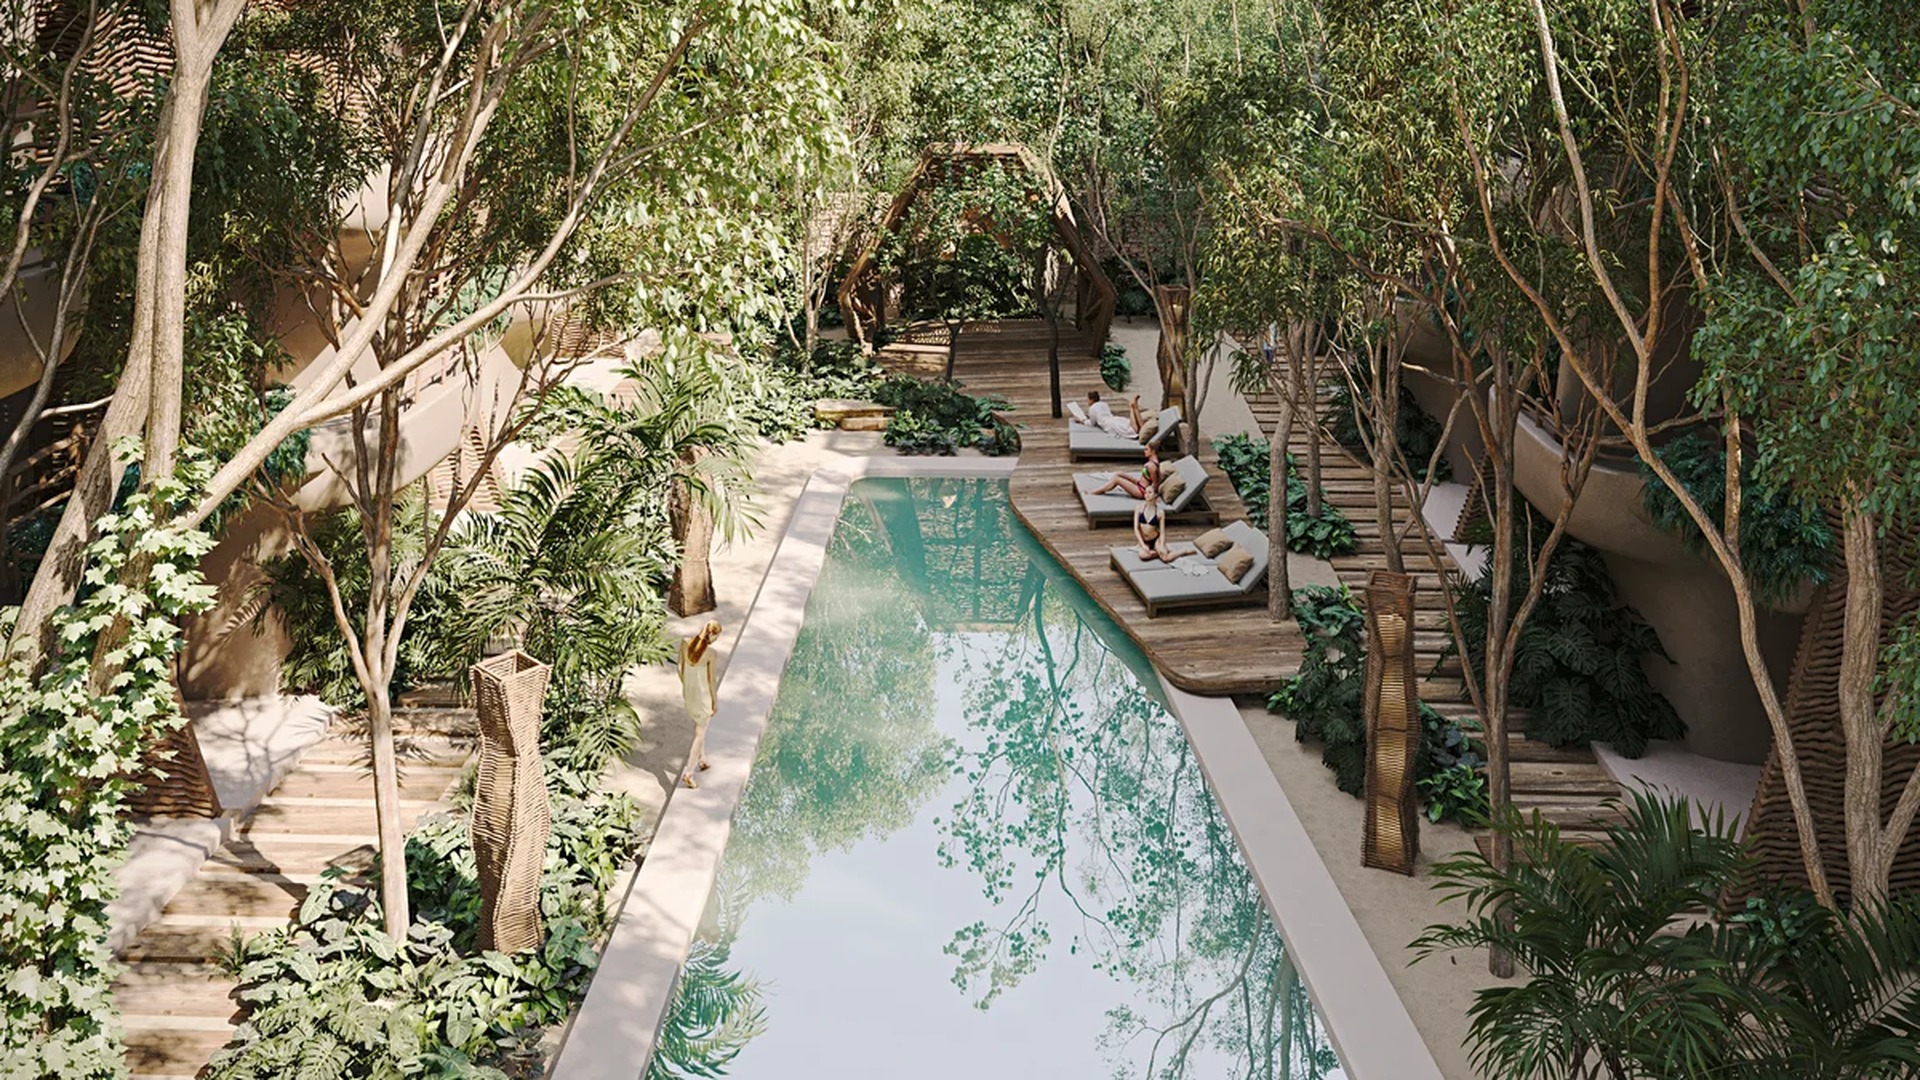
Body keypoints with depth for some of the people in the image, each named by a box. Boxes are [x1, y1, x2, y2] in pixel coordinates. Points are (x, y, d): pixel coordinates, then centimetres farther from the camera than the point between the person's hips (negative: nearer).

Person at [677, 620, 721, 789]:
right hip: (703, 695, -5)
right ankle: (687, 773, 9)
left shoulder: (685, 643, -13)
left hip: (688, 692, 5)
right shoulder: (710, 653, -27)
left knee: (698, 726, 30)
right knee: (700, 734, 11)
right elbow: (711, 680, -17)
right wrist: (715, 703, -3)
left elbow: (681, 668, 0)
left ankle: (702, 760, 46)